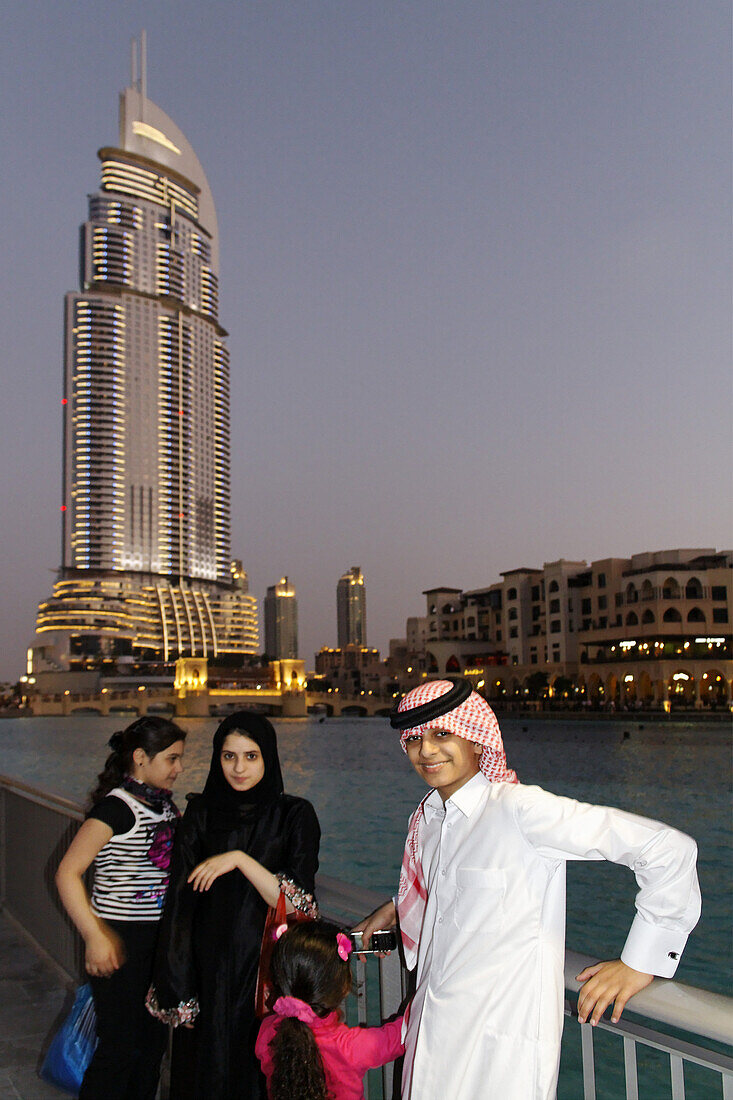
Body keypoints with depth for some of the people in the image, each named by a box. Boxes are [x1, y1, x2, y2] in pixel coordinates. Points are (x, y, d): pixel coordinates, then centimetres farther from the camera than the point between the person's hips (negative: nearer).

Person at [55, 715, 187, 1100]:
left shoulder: (164, 803, 7)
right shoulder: (115, 807, -17)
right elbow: (67, 873, -20)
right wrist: (95, 937, -22)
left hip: (160, 938, 8)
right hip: (121, 941, -8)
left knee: (153, 1038, 16)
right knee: (122, 1045, 1)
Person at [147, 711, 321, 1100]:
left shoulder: (294, 815, -5)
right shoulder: (201, 813, 1)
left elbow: (297, 904, -12)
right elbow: (180, 903, 0)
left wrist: (240, 859, -21)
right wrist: (177, 992, -4)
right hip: (209, 973, 2)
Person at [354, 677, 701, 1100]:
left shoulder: (521, 808, -18)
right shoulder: (426, 821, 6)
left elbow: (668, 848, -20)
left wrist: (641, 962, -15)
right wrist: (397, 908, 19)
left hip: (499, 1048, -7)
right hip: (432, 1031, 7)